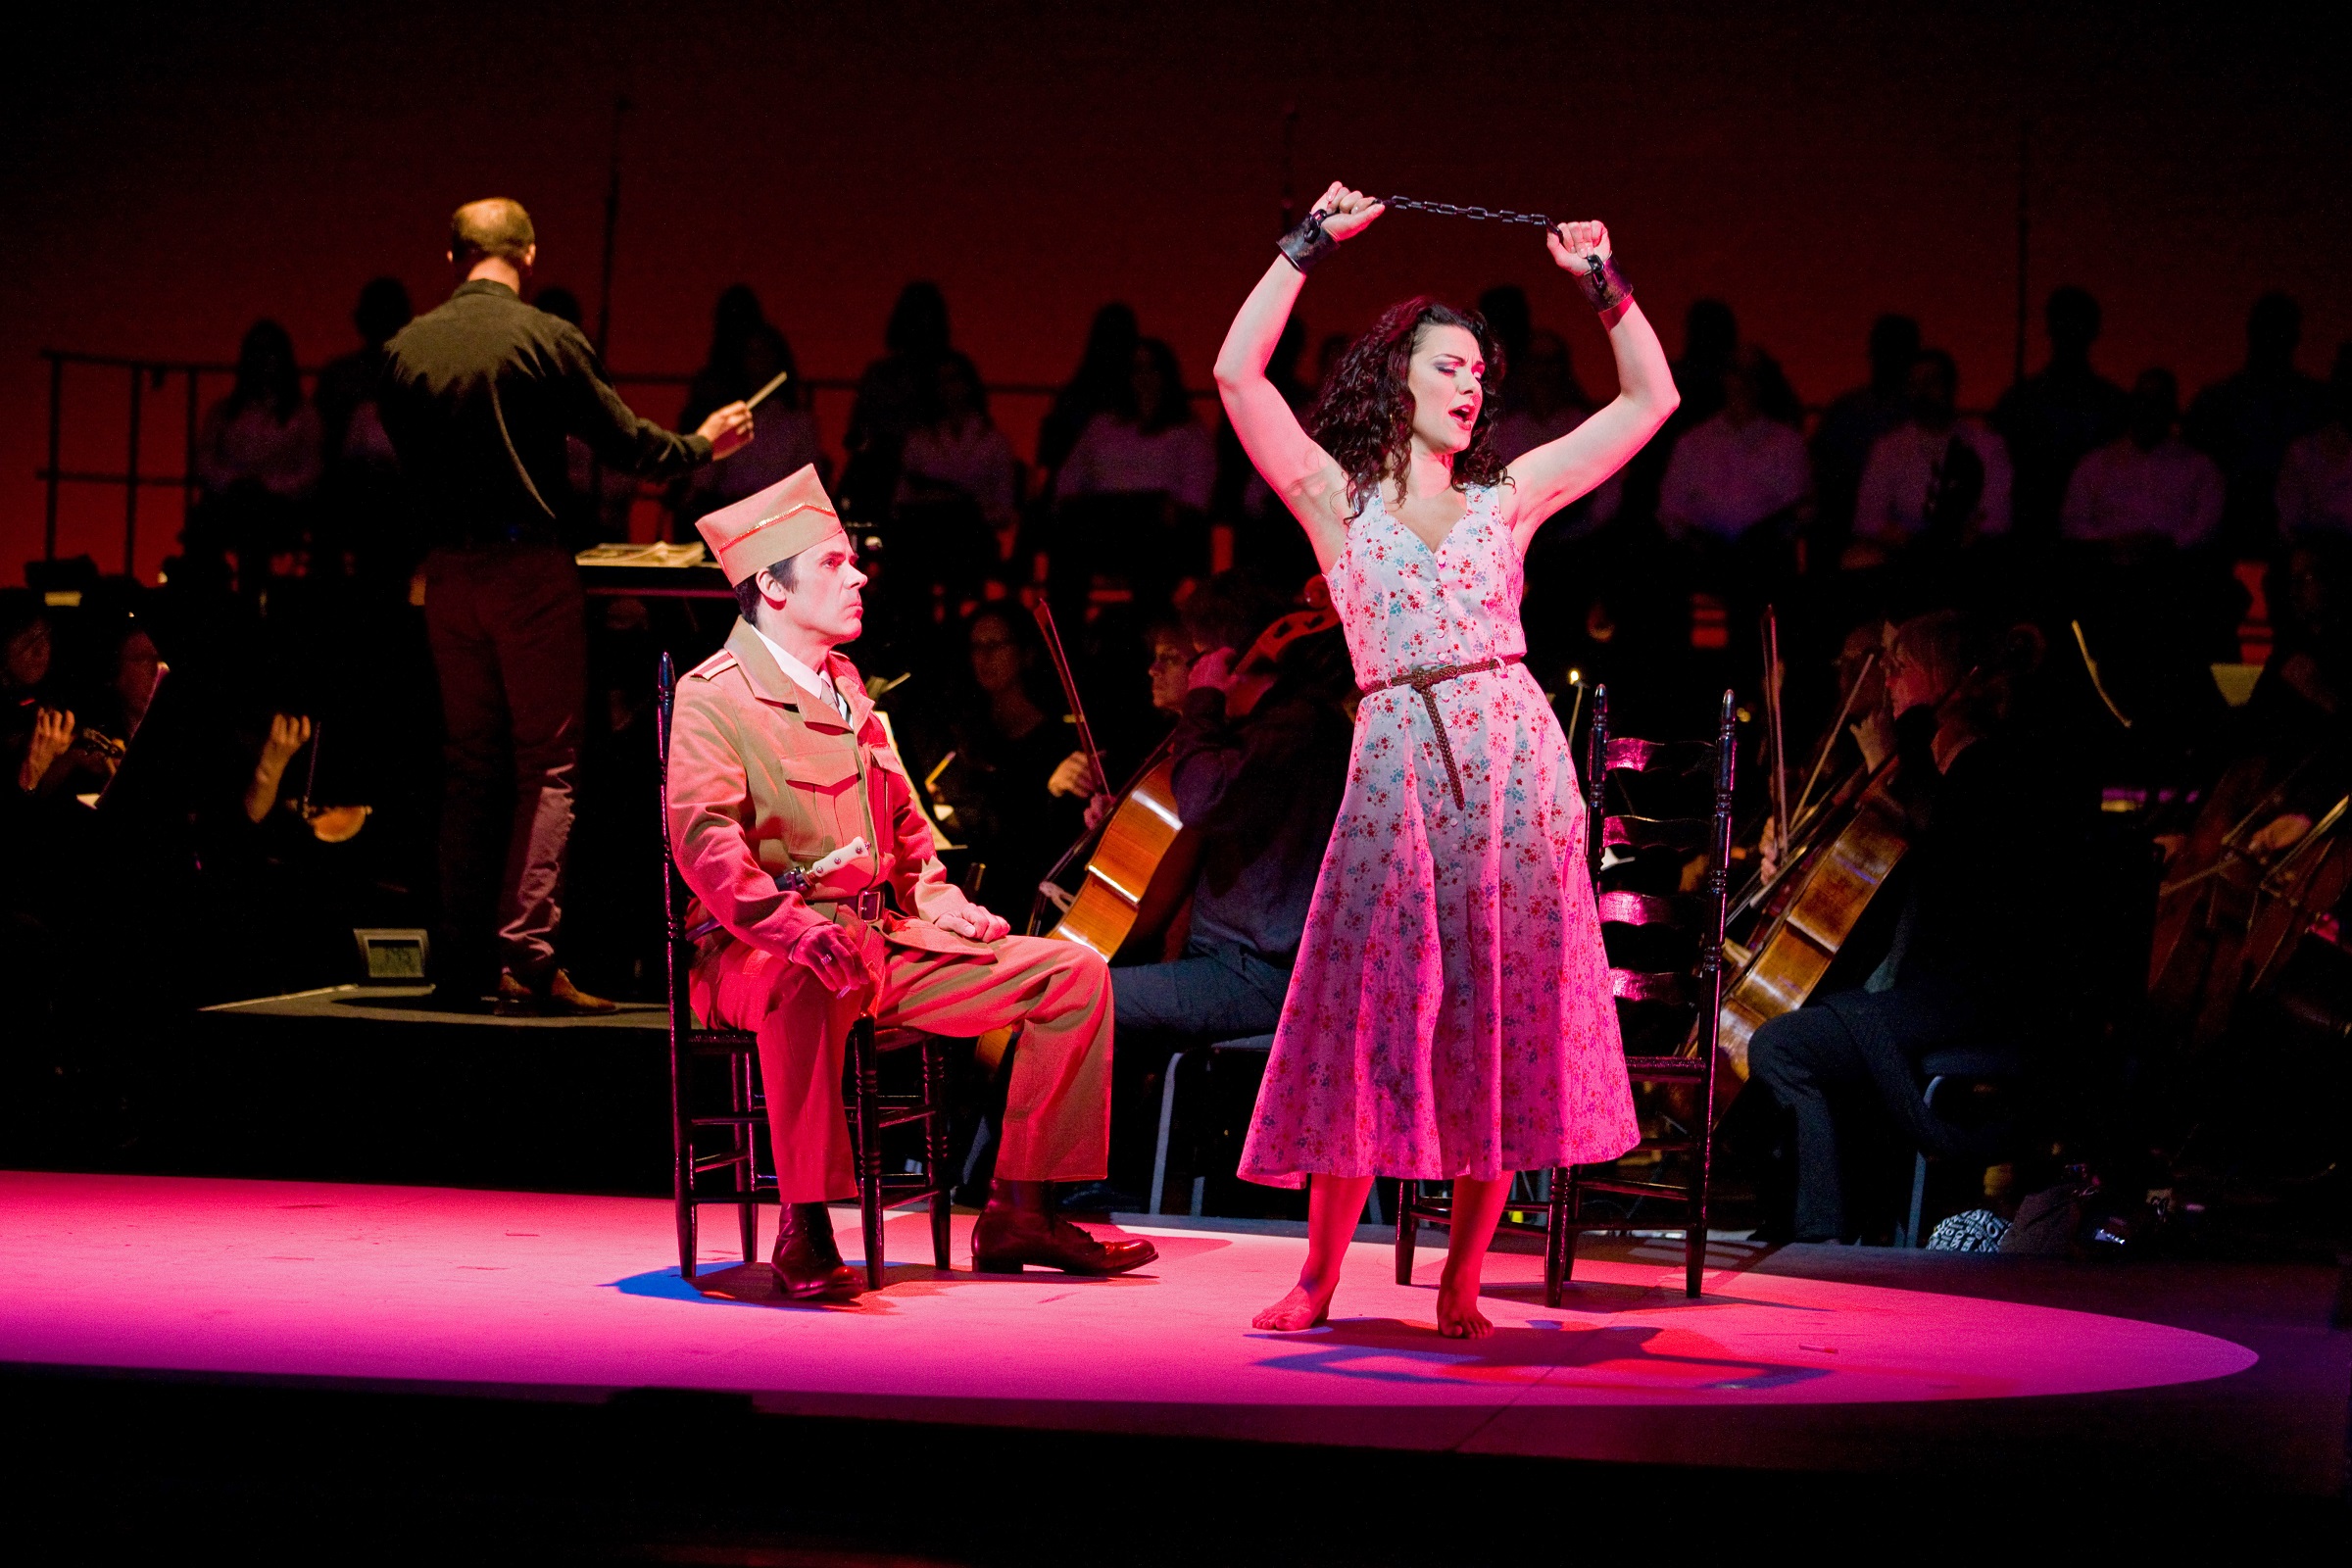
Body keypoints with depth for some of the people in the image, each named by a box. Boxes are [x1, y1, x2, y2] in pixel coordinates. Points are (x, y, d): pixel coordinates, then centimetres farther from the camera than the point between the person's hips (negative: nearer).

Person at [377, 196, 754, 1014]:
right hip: (529, 564, -5)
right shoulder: (546, 340, -9)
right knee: (547, 765, -1)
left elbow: (404, 464, 13)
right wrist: (701, 444, 14)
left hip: (448, 570, 5)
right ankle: (526, 957, -10)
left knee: (468, 763, 14)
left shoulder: (404, 349, 4)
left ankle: (462, 954, 13)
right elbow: (626, 442, -4)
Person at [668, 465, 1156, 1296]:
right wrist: (798, 926, -36)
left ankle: (1020, 1213, -1)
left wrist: (940, 902, 10)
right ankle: (806, 1229, -33)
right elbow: (705, 838, -21)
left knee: (1072, 972, -3)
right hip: (758, 955, -8)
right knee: (815, 982, -44)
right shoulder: (713, 697, -6)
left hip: (885, 940, 8)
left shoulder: (845, 686, 21)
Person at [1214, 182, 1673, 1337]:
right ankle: (1319, 1278, 6)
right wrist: (1310, 248, 1)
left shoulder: (1507, 497, 16)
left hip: (1515, 761, 2)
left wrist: (1602, 283, 13)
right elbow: (1237, 376, -2)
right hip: (1397, 766, -2)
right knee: (1370, 1014, -3)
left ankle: (1461, 1283, 8)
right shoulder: (1336, 498, 10)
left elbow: (1650, 396, 20)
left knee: (1501, 1023, 0)